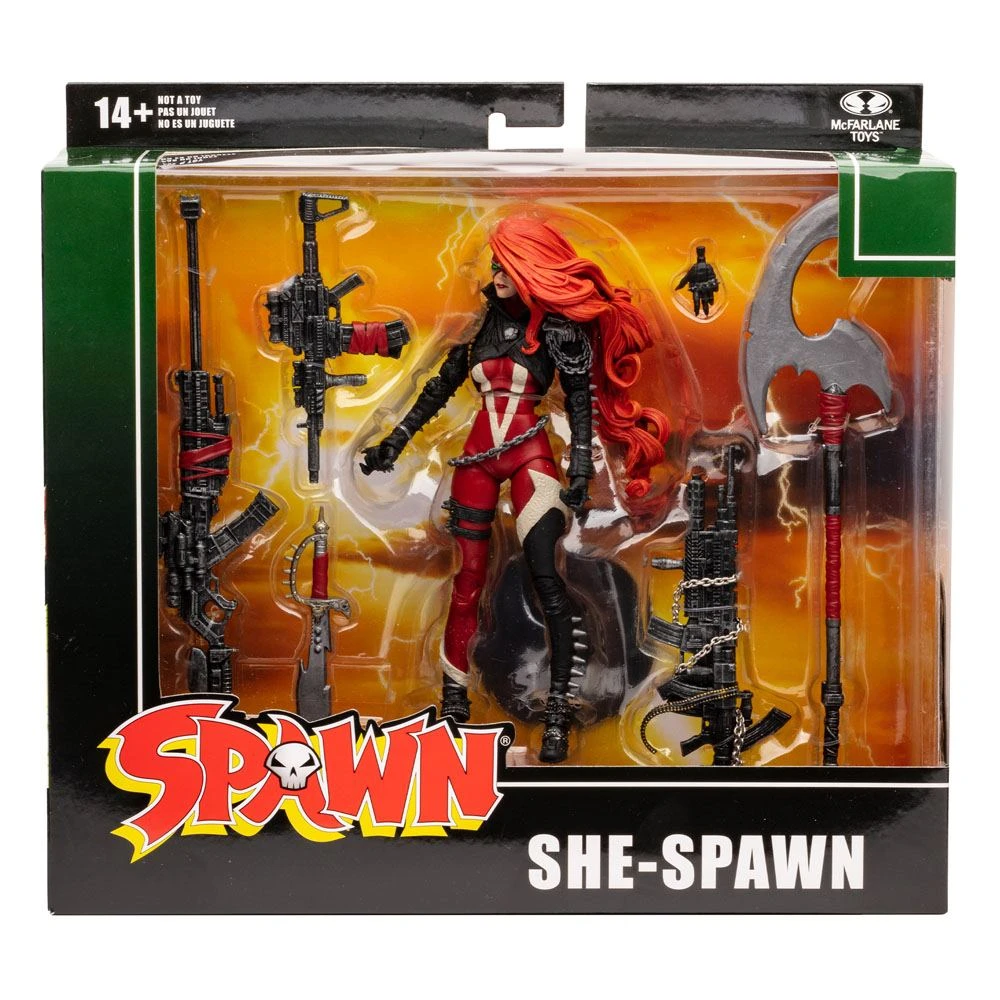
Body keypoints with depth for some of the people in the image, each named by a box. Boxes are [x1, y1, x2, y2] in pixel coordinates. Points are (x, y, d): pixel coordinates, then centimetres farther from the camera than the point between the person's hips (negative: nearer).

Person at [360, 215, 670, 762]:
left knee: (546, 578, -13)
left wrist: (580, 467, -15)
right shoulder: (481, 319, 11)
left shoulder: (557, 326, -2)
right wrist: (397, 439, 15)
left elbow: (582, 400, -5)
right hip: (478, 455, 5)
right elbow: (441, 386, 17)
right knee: (467, 578, 5)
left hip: (530, 455, -4)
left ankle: (558, 716, -7)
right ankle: (453, 701, 14)